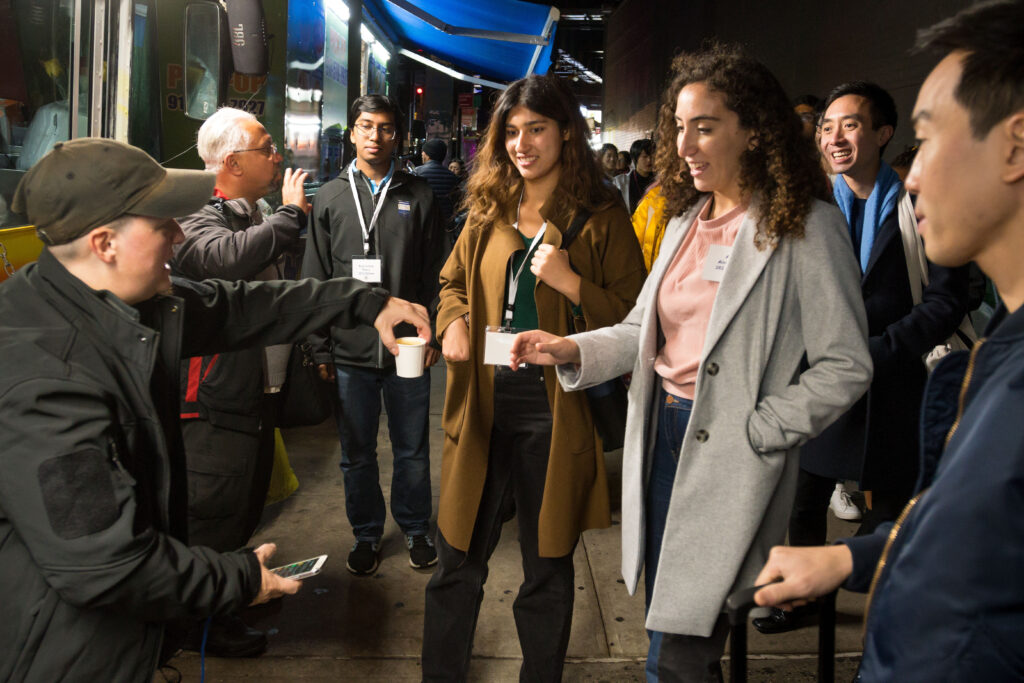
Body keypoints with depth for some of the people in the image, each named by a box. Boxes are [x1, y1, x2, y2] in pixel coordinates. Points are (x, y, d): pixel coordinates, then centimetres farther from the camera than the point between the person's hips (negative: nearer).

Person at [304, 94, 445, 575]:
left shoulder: (418, 197, 4)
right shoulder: (329, 199, 6)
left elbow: (435, 275, 4)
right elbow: (316, 279, 5)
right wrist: (321, 349, 1)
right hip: (350, 352, 1)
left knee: (412, 450, 11)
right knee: (357, 454, 12)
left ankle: (415, 529, 29)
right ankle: (367, 533, 29)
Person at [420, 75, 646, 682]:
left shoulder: (602, 218, -4)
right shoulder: (489, 212, 10)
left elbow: (634, 319, -6)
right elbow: (454, 280, 23)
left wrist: (572, 283, -21)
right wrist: (453, 320, 2)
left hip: (556, 416, -3)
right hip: (485, 407, 4)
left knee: (548, 573, 12)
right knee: (457, 566, 13)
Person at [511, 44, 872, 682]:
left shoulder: (807, 228, -11)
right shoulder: (686, 217, 12)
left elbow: (846, 366, -12)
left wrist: (755, 432, -14)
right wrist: (572, 350, -4)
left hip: (729, 457, -7)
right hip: (663, 430, 7)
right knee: (666, 624, 18)